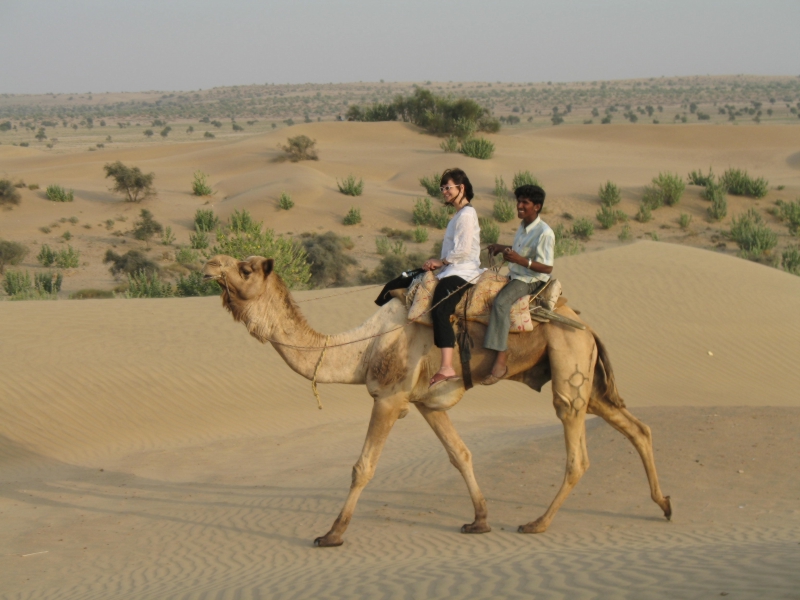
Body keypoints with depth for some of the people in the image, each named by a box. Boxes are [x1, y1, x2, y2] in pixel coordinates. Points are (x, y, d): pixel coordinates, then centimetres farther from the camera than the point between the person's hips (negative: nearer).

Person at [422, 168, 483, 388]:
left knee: (439, 310, -29)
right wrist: (438, 263, 7)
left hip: (462, 274, -12)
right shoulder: (460, 215, 22)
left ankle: (447, 368, -40)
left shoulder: (466, 215, -8)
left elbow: (463, 250, -17)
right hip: (453, 272, 12)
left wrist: (440, 261, -6)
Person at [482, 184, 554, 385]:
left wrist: (520, 260, -33)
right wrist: (503, 248, 12)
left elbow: (547, 268, -22)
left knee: (501, 302, -33)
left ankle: (500, 361, -39)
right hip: (516, 276, 10)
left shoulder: (545, 233, -18)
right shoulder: (523, 227, 11)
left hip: (532, 280, -10)